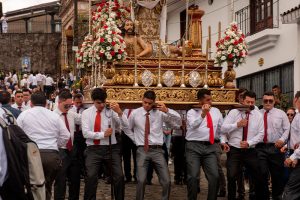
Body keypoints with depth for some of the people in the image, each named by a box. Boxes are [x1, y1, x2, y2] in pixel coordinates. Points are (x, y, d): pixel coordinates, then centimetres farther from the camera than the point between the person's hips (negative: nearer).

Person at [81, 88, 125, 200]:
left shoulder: (111, 111, 6)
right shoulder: (86, 113, 5)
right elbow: (85, 133, -5)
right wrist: (102, 134, -14)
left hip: (111, 148, 1)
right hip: (93, 149, 0)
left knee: (119, 176, -6)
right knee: (91, 177, -11)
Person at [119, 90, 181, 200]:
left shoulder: (160, 112, 2)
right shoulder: (135, 113, 5)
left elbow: (178, 121, -6)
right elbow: (127, 128, 19)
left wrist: (167, 110, -19)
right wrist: (136, 140, 11)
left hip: (157, 150, 1)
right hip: (142, 150, 0)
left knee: (166, 181, -6)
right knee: (141, 180, -15)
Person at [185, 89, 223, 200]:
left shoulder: (216, 111, 16)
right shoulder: (192, 112, 2)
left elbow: (221, 127, 23)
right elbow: (193, 125, -19)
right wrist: (203, 114, -32)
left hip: (210, 146, 3)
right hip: (194, 146, -3)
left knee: (214, 176, -6)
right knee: (193, 177, -8)